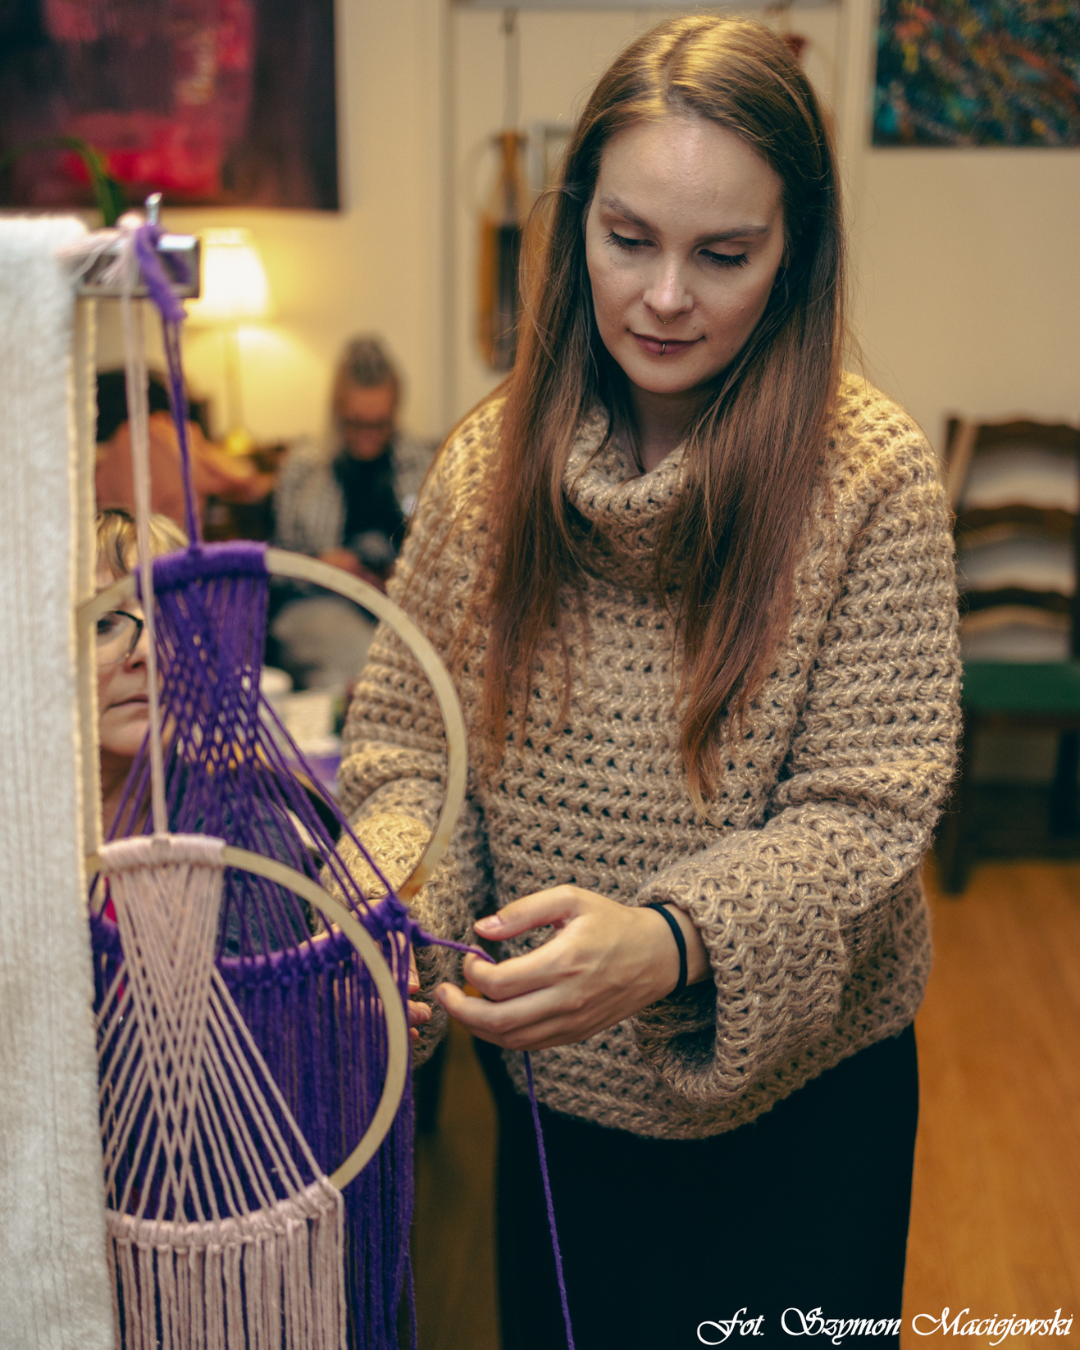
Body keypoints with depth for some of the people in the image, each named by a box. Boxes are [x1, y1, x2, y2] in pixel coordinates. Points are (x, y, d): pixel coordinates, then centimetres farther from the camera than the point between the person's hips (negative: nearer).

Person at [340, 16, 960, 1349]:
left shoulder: (870, 473, -17)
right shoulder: (492, 458, -7)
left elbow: (865, 808, -18)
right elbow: (404, 737, -2)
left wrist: (669, 942, -35)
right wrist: (397, 909, -23)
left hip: (795, 1099, -2)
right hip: (551, 1084, 3)